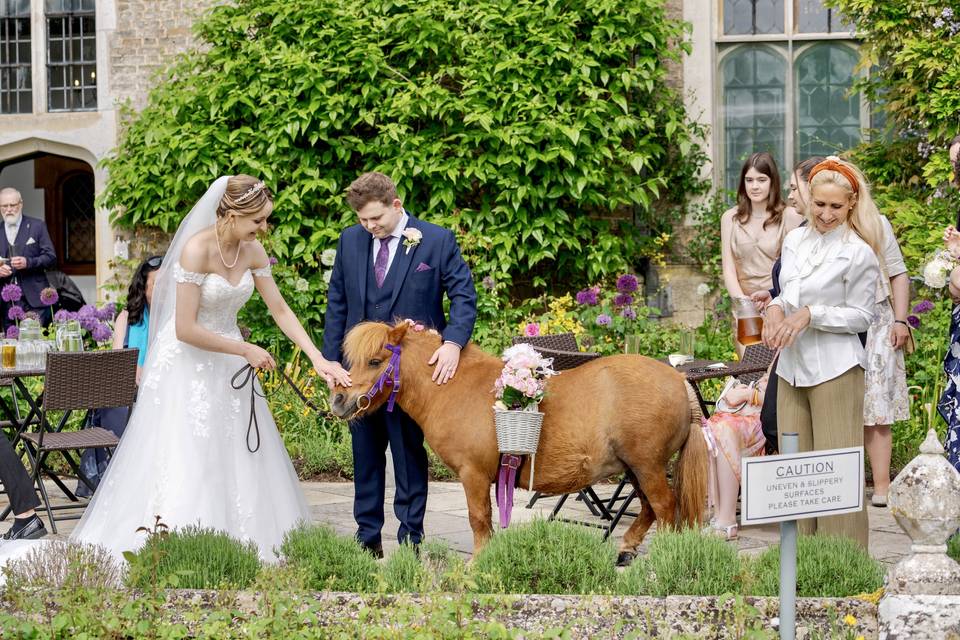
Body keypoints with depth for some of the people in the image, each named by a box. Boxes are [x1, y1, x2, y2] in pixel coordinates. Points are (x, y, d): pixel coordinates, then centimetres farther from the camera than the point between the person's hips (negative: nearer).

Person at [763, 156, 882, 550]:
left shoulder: (858, 253, -9)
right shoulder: (795, 241, 10)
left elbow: (862, 316, -6)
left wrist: (811, 315, -17)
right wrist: (776, 308, -2)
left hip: (835, 366, -6)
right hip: (792, 365, 6)